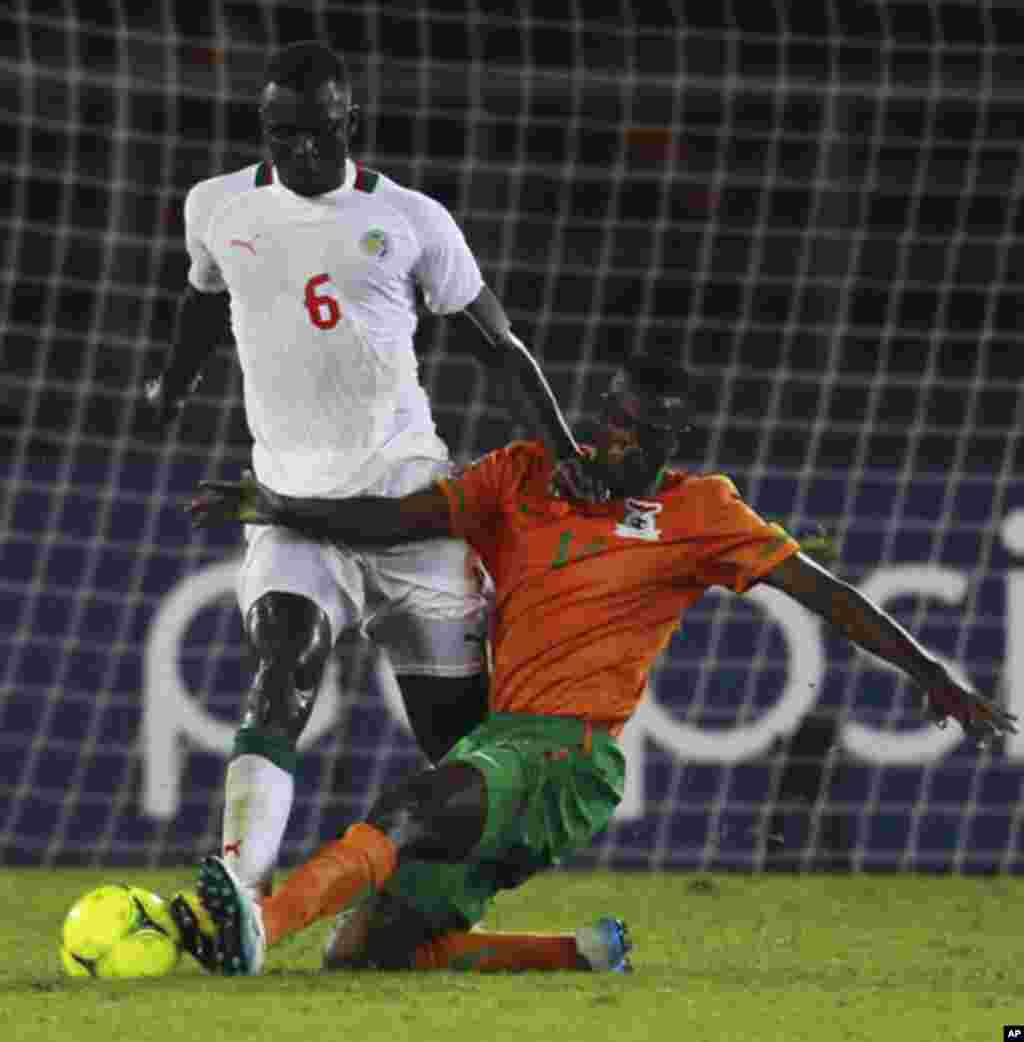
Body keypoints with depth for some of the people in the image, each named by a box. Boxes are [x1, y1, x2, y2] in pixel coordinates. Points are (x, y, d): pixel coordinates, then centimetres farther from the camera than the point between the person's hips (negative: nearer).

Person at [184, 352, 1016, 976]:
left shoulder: (697, 512, 6)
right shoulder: (526, 475, 15)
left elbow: (821, 591, 7)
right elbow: (399, 519, 7)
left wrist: (930, 675, 2)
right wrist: (276, 509, -9)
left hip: (569, 755, -6)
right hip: (488, 742, 6)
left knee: (410, 808, -36)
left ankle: (262, 928, -58)